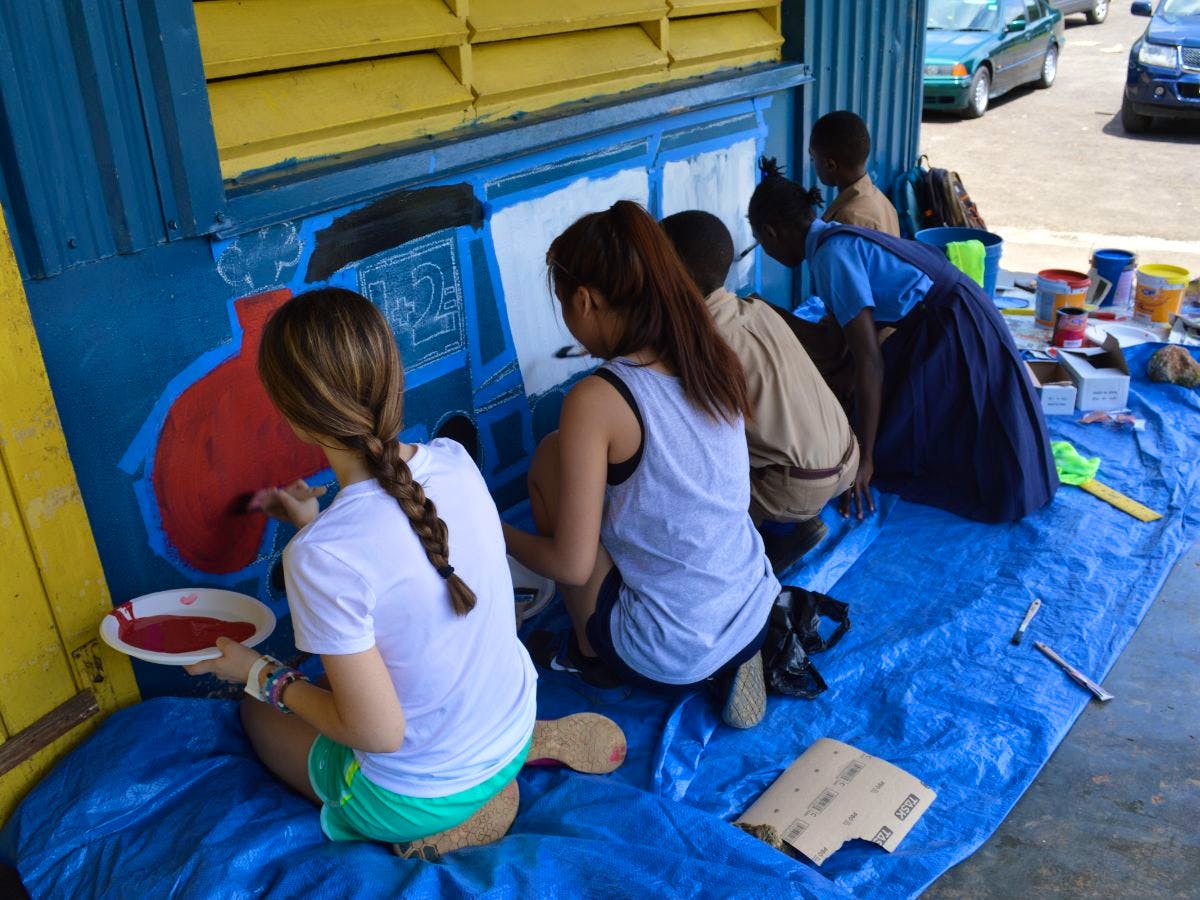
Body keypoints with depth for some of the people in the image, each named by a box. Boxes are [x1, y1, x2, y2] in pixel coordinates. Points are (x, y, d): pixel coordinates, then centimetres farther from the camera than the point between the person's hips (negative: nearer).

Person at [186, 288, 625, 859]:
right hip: (511, 732, 6)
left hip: (417, 804, -5)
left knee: (257, 713, 21)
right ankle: (532, 743, 16)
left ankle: (440, 821, 5)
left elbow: (379, 733, -23)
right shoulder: (455, 460, -14)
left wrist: (259, 675, -10)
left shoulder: (320, 558, -33)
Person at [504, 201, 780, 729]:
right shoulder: (714, 360, -3)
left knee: (549, 460, 1)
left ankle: (589, 655, 14)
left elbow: (571, 565, -17)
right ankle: (729, 663, 14)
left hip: (668, 658, -6)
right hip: (756, 619, 6)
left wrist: (499, 536, 3)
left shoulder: (596, 401, -22)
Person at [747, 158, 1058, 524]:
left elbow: (869, 362, -23)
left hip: (954, 333, -9)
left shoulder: (831, 255, -20)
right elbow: (843, 326, 25)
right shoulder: (838, 238, 9)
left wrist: (865, 459, -19)